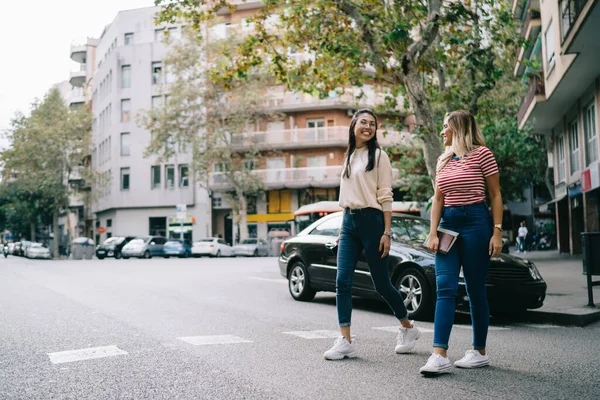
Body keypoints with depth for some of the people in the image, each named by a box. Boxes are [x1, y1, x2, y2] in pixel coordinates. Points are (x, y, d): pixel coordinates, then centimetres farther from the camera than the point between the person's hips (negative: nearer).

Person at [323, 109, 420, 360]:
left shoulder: (378, 156, -1)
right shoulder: (349, 157, 16)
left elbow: (385, 197, -6)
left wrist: (387, 232, -12)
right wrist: (343, 228, 15)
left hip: (371, 221, -6)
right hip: (349, 222, 6)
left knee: (381, 283, 3)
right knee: (342, 282, -5)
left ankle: (408, 328, 26)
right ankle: (345, 342, -2)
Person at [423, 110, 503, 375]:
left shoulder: (481, 154, -2)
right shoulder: (443, 160, 14)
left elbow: (495, 195, -2)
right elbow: (438, 199, 12)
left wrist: (497, 232, -9)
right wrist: (433, 233, 2)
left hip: (475, 222, -5)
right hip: (448, 223, 5)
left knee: (475, 290, 2)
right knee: (445, 288, -7)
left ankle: (479, 352, 16)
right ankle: (439, 356, -12)